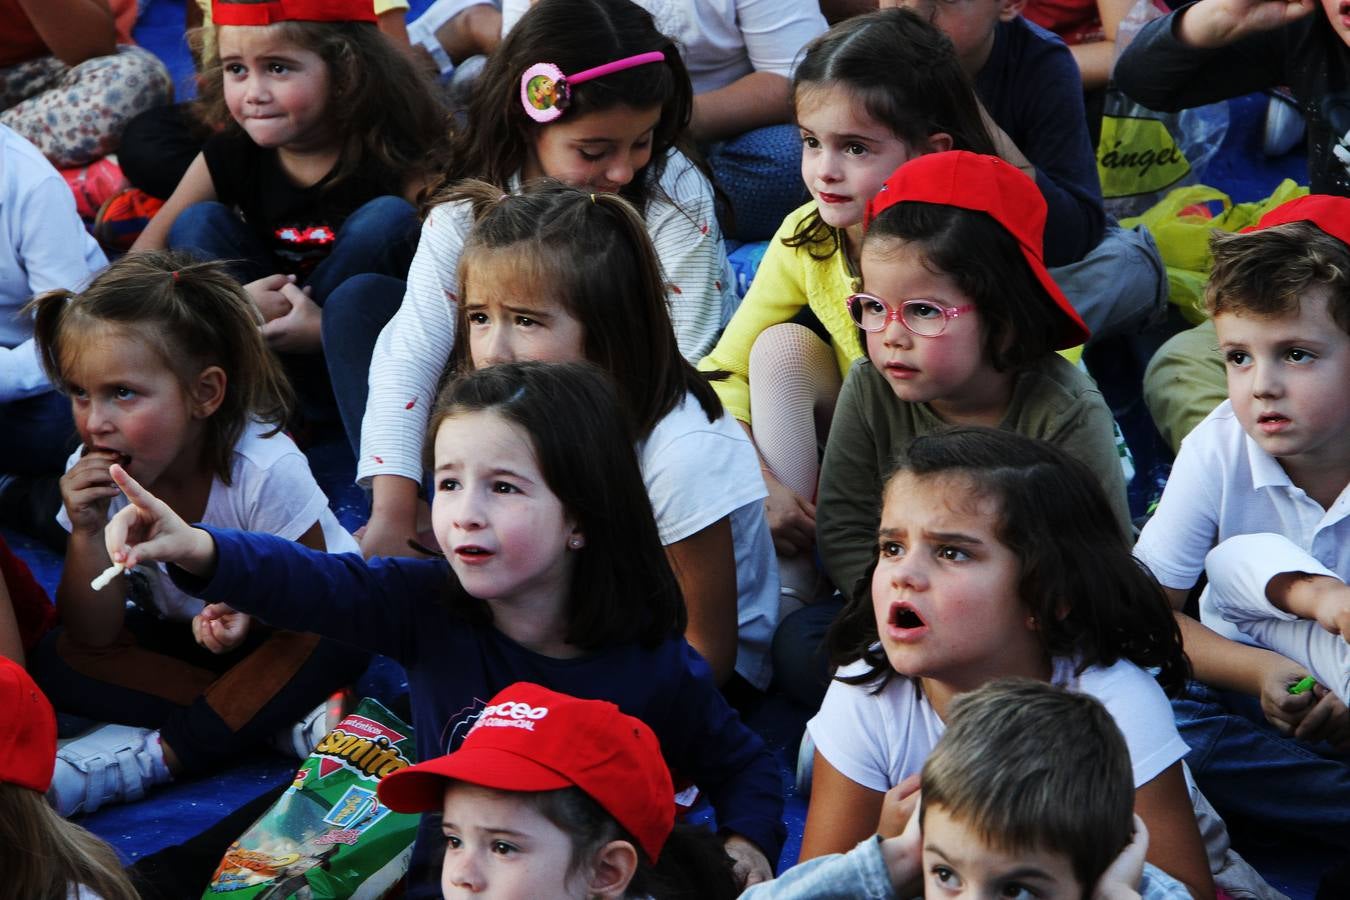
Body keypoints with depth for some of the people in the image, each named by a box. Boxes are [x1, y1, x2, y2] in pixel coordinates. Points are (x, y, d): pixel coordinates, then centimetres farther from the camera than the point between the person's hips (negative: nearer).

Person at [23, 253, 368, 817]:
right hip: (177, 632, 4)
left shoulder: (265, 469, -28)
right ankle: (288, 716, -27)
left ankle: (158, 756, -34)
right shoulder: (93, 477, -16)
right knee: (54, 662, -23)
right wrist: (87, 532, -31)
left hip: (275, 626, -4)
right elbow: (95, 636, -14)